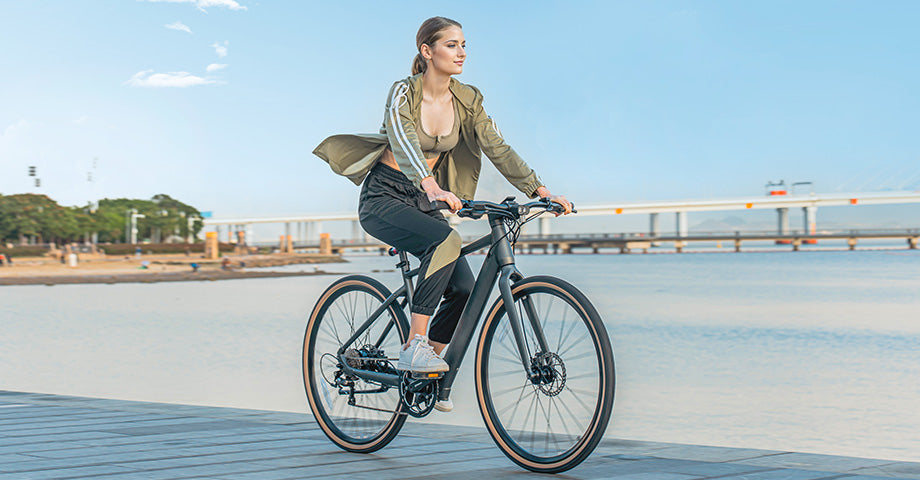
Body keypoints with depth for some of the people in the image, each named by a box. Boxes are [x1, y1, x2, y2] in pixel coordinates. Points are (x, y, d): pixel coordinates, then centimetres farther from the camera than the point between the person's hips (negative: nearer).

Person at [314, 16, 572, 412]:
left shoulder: (466, 100, 0)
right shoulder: (403, 93, -17)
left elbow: (498, 149, -4)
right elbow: (403, 141, -35)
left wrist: (541, 191, -16)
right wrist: (431, 187, -53)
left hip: (423, 199, 6)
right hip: (383, 198, -6)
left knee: (464, 288, -12)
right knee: (447, 240, -34)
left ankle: (428, 360, 10)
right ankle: (413, 347, -30)